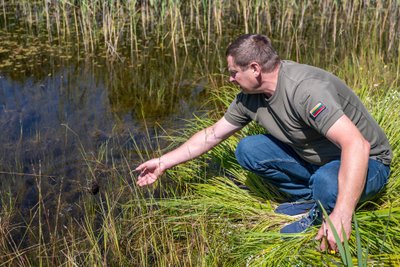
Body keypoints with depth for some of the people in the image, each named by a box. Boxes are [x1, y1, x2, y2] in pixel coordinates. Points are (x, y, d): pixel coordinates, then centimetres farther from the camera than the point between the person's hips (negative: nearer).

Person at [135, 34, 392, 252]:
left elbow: (357, 145, -40)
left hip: (366, 161, -6)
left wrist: (341, 216, -45)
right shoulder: (250, 97, -7)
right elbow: (212, 135, 5)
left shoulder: (305, 89, -33)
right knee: (247, 150, -7)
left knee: (327, 182, -39)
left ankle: (323, 211, -3)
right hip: (311, 157, 6)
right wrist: (163, 162, 7)